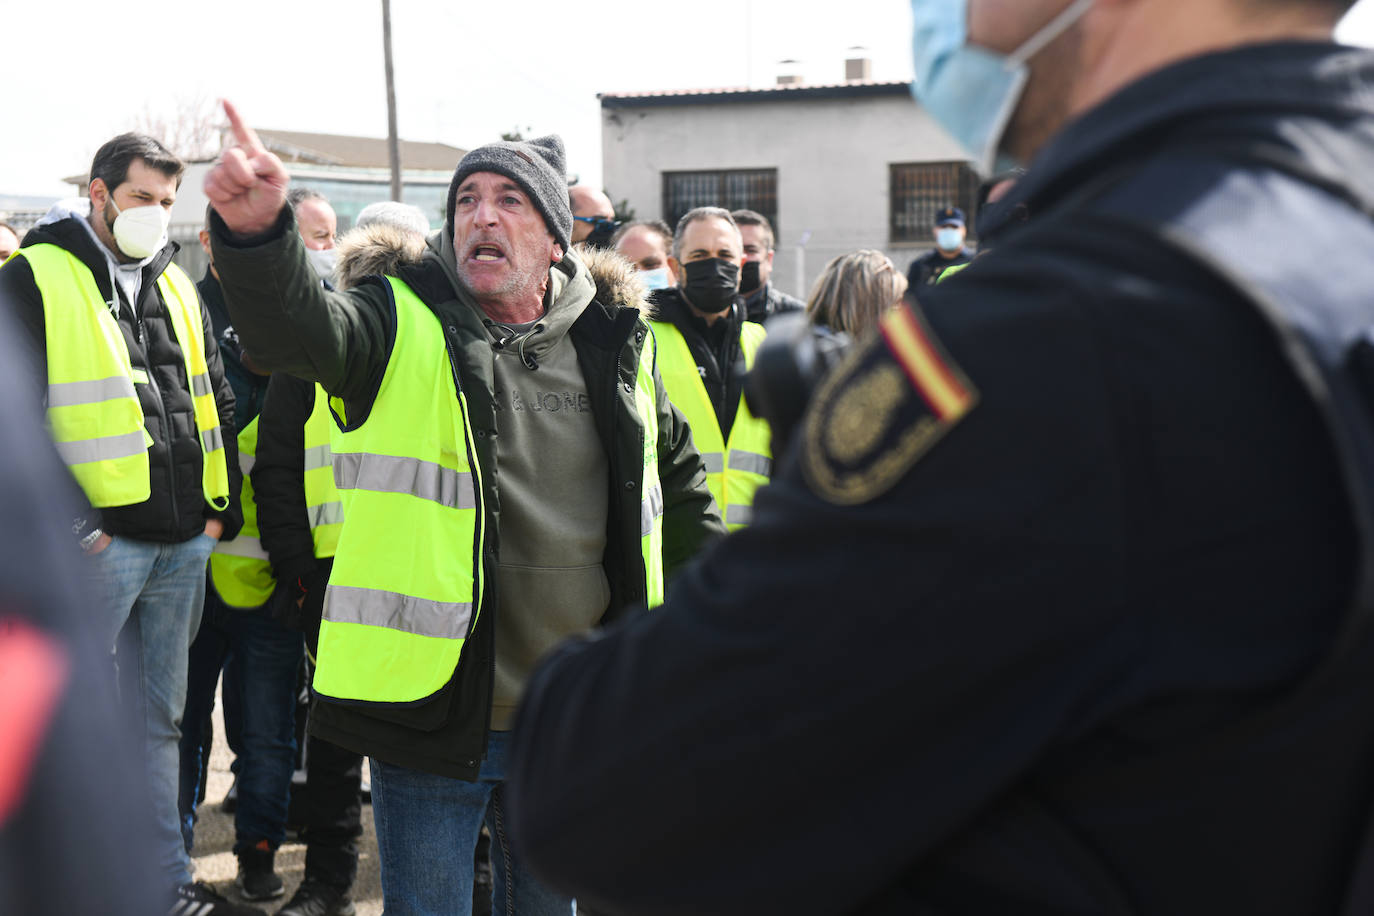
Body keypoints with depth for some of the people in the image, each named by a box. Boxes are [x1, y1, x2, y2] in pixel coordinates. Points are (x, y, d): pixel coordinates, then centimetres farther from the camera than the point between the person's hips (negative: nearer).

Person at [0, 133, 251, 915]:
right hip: (98, 538, -6)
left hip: (184, 540, 6)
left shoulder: (177, 285, 16)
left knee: (160, 718, 14)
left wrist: (223, 504, 12)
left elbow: (217, 401, 20)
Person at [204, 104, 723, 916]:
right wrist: (256, 233, -47)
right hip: (434, 712, -3)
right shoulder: (405, 328, -6)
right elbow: (294, 324, -28)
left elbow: (678, 470, 21)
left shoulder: (618, 344, 4)